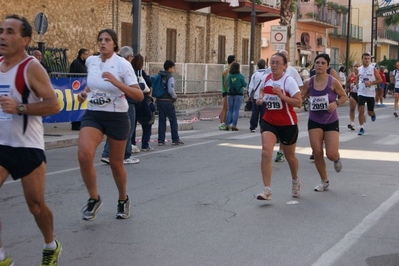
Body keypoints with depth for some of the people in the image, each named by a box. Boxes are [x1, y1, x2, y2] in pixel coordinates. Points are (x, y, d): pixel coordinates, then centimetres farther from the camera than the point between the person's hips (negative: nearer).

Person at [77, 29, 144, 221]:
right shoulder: (90, 61, 3)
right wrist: (84, 93, 4)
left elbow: (139, 96, -18)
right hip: (93, 115, 3)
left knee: (116, 163, 9)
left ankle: (123, 200, 36)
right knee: (84, 155, -21)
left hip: (117, 117, -3)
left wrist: (117, 83, -30)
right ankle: (94, 199, 0)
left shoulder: (123, 64, -12)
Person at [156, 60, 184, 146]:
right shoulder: (170, 77, -12)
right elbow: (171, 90, -21)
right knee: (173, 120, 5)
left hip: (159, 101, 6)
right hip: (168, 101, -6)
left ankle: (161, 140, 6)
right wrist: (175, 96, -4)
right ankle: (175, 139, 8)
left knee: (161, 121, 8)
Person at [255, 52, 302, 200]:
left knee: (289, 156, 14)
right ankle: (267, 190, -14)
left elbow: (298, 102, -20)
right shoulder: (267, 78, 2)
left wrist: (282, 96, -31)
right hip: (269, 121, 4)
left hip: (287, 124, -4)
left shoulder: (289, 80, -15)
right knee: (266, 152, -16)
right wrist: (261, 97, 4)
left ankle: (295, 181, 45)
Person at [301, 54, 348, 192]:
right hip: (314, 122, 2)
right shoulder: (309, 83, -3)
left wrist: (336, 103, -19)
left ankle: (337, 158, 32)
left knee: (331, 154, -9)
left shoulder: (333, 82, -11)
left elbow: (344, 96, 0)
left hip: (331, 122, -2)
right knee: (317, 153, -2)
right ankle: (324, 181, 18)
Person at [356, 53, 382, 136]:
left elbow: (379, 80, -6)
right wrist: (357, 84, 3)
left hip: (371, 94, -2)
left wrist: (370, 83, -18)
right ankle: (362, 128, -2)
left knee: (370, 112, 7)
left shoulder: (373, 69, -6)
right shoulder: (359, 69, 3)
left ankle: (373, 114, 45)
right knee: (361, 110, -11)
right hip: (361, 93, 2)